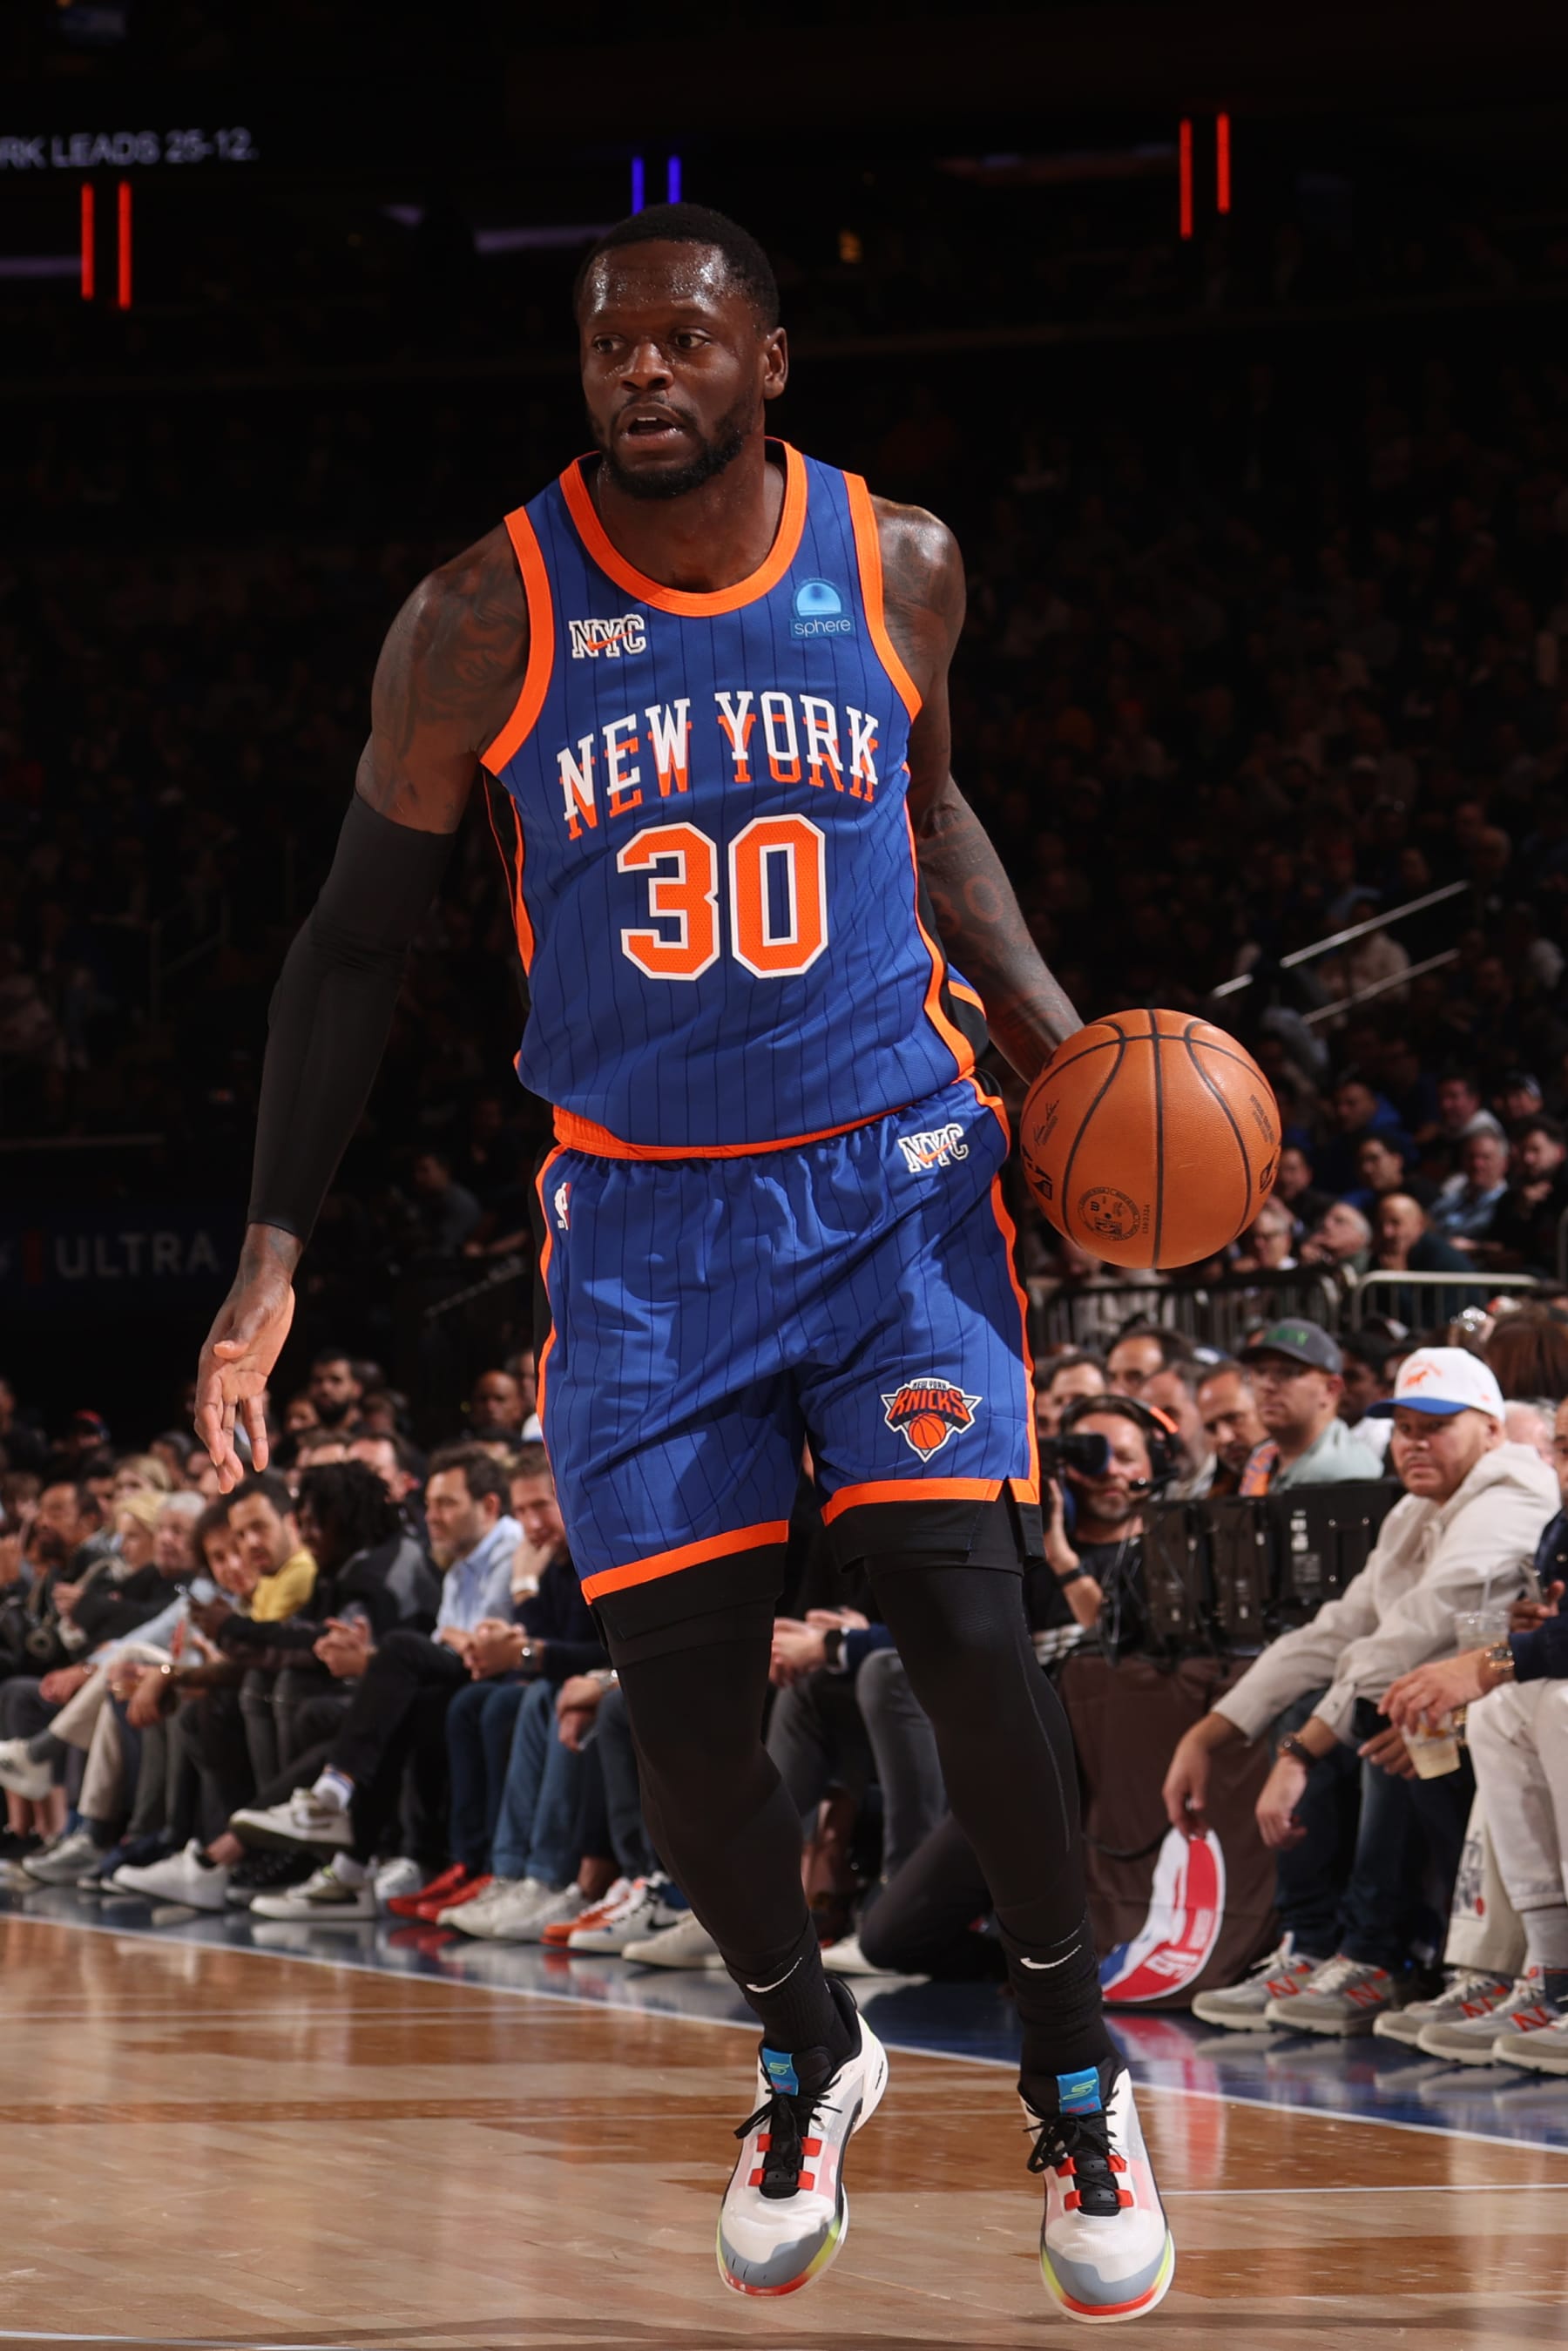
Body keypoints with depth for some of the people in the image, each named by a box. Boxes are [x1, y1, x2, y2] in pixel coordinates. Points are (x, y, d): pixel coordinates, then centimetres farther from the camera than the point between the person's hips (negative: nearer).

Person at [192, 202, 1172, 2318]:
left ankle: (1073, 2071, 7)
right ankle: (808, 2054, 26)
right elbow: (360, 935, 1)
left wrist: (1057, 1034, 5)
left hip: (891, 1177, 0)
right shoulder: (488, 621, -8)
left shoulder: (900, 568, -2)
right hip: (643, 1214, 0)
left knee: (968, 1638, -14)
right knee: (687, 1716, -3)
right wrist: (277, 1249, -5)